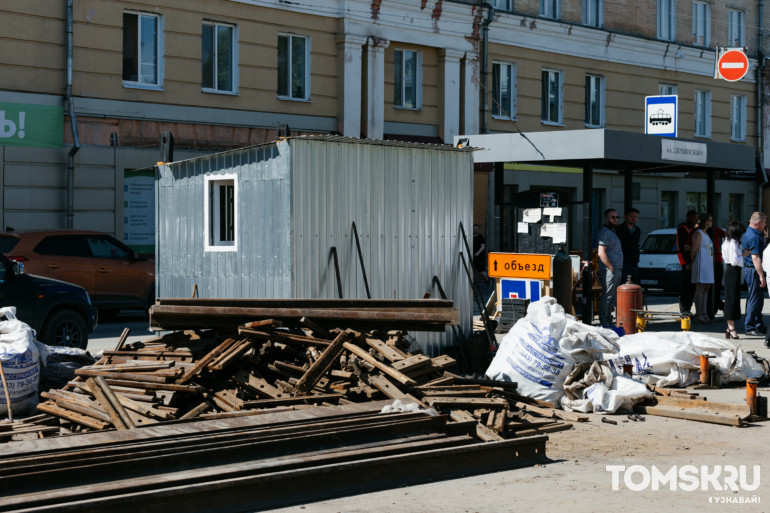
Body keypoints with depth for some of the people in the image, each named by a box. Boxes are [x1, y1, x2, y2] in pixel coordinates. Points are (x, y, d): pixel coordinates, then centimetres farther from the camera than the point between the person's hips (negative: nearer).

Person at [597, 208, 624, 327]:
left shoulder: (612, 232, 22)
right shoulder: (604, 232, -11)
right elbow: (601, 253, -19)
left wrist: (618, 270, 18)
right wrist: (611, 268, -18)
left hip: (616, 270, 10)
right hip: (609, 271, -10)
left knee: (613, 297, 12)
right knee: (607, 297, -9)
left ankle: (609, 322, 17)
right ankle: (604, 323, -8)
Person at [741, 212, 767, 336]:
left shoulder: (747, 234, 15)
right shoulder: (754, 237, -18)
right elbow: (755, 257, -23)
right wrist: (761, 276, -23)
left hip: (747, 269, 11)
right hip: (753, 271, -11)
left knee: (759, 298, 15)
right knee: (754, 299, -4)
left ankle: (759, 326, 22)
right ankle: (749, 327, 1)